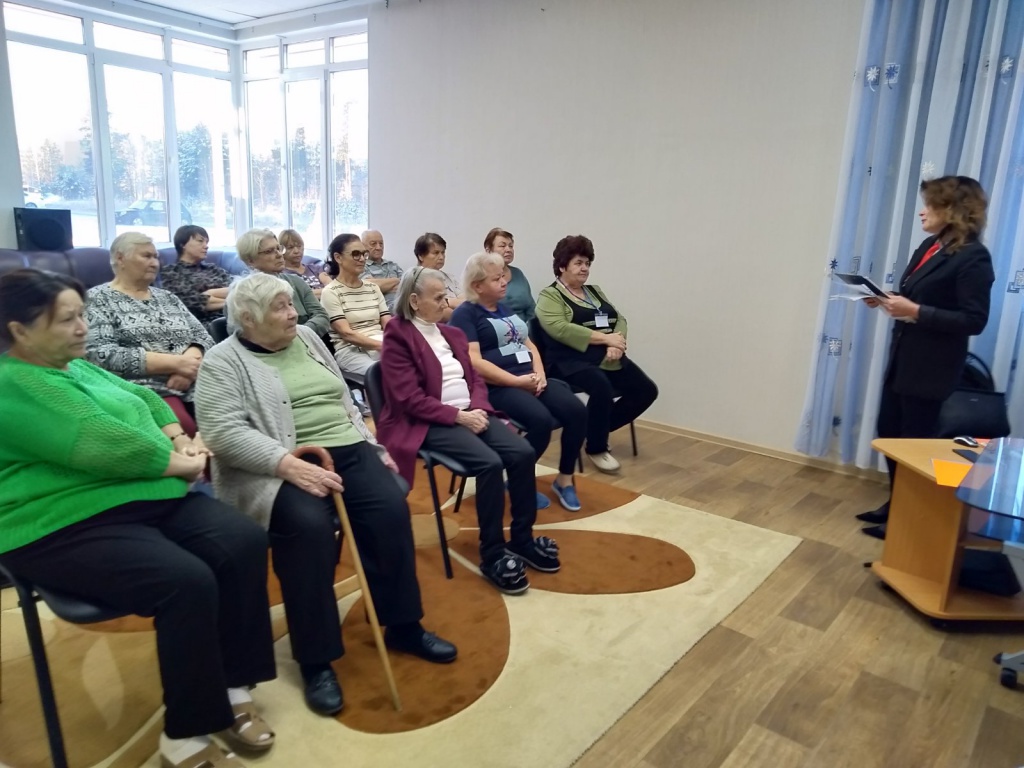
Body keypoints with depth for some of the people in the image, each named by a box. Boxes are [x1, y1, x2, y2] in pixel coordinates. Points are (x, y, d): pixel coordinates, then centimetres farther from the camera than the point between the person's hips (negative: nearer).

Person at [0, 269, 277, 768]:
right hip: (66, 528, -9)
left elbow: (142, 399, 22)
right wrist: (177, 463, -11)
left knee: (244, 542, -13)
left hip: (148, 496, 9)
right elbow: (98, 443, -22)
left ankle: (232, 688, 0)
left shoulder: (78, 367, 17)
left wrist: (177, 437, 1)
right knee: (187, 582, -30)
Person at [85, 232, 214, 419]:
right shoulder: (98, 299, 6)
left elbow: (202, 336, 14)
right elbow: (101, 355, -9)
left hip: (195, 387, 6)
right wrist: (175, 363, -13)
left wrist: (190, 364, -10)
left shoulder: (167, 297, 23)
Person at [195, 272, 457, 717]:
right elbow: (225, 433, -16)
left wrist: (374, 446, 12)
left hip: (346, 449, 5)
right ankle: (316, 660, -17)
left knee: (391, 508, -20)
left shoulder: (307, 338, 16)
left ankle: (403, 626, -2)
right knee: (309, 525, -33)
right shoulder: (223, 362, -2)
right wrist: (290, 464, -27)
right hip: (279, 469, -5)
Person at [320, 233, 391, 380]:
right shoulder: (331, 292, 0)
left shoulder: (373, 288, 17)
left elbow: (388, 324, 9)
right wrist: (383, 346, -22)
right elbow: (346, 333, -10)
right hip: (350, 351, -5)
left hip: (381, 347, 5)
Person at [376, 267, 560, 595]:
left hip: (471, 413, 7)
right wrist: (459, 415, -19)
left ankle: (522, 539, -1)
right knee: (490, 463, -29)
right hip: (428, 423, -7)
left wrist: (477, 408, -7)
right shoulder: (397, 338, -6)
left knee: (523, 453, -17)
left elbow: (475, 378, 15)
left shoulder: (452, 333, 18)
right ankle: (492, 555, -14)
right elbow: (411, 399, -14)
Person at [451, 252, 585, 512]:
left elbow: (529, 345, 20)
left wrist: (538, 374, -1)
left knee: (577, 412, -14)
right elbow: (474, 363, -16)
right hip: (497, 387, -7)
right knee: (542, 420, -31)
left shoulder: (505, 308, 21)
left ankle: (564, 478, 3)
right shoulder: (465, 314, -5)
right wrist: (517, 381, -18)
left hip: (531, 380, 8)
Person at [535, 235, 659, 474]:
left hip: (609, 359, 8)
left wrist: (617, 343, -11)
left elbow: (619, 319, 13)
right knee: (602, 388, -35)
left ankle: (597, 427, 12)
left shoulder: (595, 291, 22)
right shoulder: (549, 296, -1)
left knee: (646, 390, -6)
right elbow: (560, 329, -18)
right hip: (572, 360, -8)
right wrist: (605, 338, -18)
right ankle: (596, 448, -10)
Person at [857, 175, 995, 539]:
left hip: (930, 367, -8)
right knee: (888, 431, 16)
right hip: (902, 357, 9)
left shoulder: (973, 257, -15)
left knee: (914, 440, 3)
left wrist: (916, 312, -24)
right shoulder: (929, 246, 9)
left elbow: (974, 320, -19)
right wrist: (887, 299, -3)